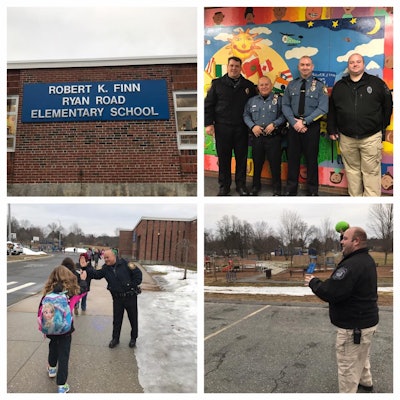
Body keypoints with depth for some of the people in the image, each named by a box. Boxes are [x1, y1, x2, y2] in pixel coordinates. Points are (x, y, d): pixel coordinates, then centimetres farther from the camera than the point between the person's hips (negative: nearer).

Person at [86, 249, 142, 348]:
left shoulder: (125, 264, -15)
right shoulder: (106, 268, 1)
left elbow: (138, 273, -12)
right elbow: (96, 274, -4)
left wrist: (133, 285, -13)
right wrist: (87, 267, -15)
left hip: (130, 296, -4)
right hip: (117, 298, 4)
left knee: (133, 318, 10)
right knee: (117, 319, 12)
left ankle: (133, 338, 27)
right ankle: (115, 338, 28)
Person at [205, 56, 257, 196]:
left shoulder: (248, 85, 7)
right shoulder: (218, 83, 3)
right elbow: (208, 105, 2)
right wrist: (208, 123, -5)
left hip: (241, 128, 1)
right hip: (222, 127, -1)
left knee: (242, 157, 6)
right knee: (223, 158, 5)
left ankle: (241, 184, 19)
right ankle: (224, 186, 16)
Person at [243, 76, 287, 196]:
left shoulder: (278, 99, 2)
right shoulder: (252, 100, 10)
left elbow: (284, 115, -4)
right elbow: (246, 115, 7)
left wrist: (274, 124, -16)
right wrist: (252, 126, -8)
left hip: (273, 137, -3)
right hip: (257, 136, 3)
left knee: (275, 163, 1)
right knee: (257, 162, 11)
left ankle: (277, 188, 13)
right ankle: (255, 186, 26)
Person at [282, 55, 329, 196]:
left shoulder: (319, 86, -3)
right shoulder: (291, 85, 7)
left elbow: (322, 108, -12)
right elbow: (285, 105, 2)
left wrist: (304, 122, -17)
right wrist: (294, 122, -12)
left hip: (311, 127, -2)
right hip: (294, 125, 3)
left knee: (311, 159, 7)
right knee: (292, 158, 9)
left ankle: (312, 191, 18)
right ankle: (291, 189, 21)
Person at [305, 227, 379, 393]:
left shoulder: (352, 265, -28)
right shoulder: (367, 260, 7)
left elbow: (330, 293, -29)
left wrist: (313, 282, -12)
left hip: (353, 326, -11)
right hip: (367, 321, 11)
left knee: (348, 366, 2)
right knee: (362, 356, 31)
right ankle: (366, 382, 50)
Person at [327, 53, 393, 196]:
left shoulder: (377, 83, 4)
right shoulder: (339, 86, 11)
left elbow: (388, 105, 9)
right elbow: (332, 110, 13)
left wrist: (382, 126, 9)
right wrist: (332, 130, 8)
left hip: (371, 137, -2)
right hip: (346, 138, 3)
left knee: (371, 171, 0)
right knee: (352, 170, 9)